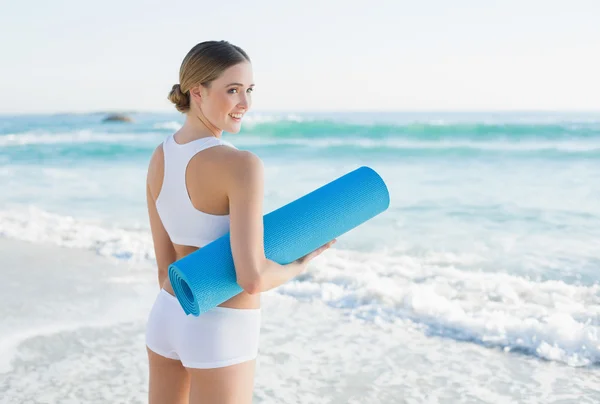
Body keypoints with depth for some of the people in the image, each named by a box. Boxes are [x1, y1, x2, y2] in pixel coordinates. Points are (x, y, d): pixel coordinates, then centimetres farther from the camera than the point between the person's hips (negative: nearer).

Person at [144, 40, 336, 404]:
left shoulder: (160, 157, -1)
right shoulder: (242, 166, -25)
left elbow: (165, 264, 5)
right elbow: (252, 278, -28)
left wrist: (176, 316, 15)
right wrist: (298, 266, -7)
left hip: (167, 317, 7)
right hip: (220, 333, -7)